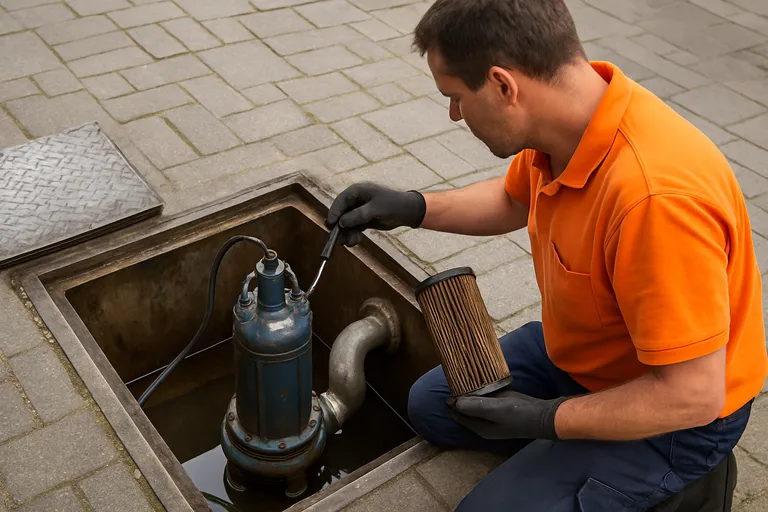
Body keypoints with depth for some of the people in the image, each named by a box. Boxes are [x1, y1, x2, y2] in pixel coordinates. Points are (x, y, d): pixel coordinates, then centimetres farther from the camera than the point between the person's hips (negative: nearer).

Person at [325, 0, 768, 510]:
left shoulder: (655, 195, -40)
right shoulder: (567, 110, -13)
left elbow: (694, 395, -31)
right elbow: (512, 202, 10)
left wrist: (545, 420, -22)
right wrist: (412, 208, -3)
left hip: (670, 414, -7)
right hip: (579, 352, 8)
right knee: (431, 405, 11)